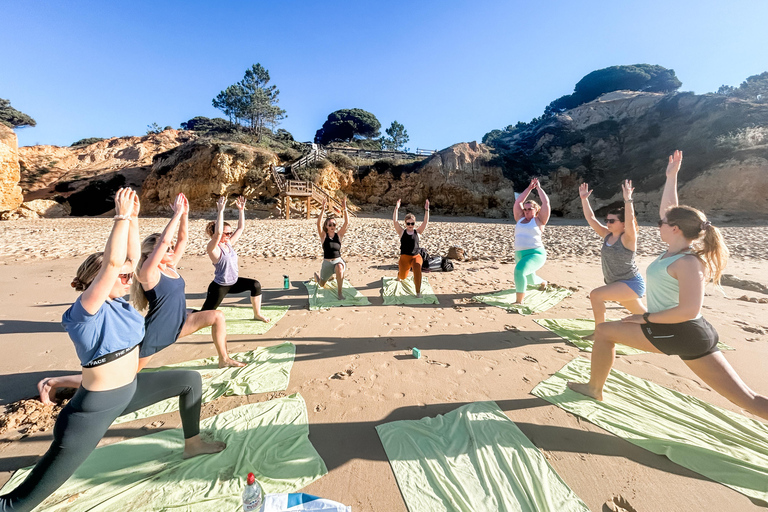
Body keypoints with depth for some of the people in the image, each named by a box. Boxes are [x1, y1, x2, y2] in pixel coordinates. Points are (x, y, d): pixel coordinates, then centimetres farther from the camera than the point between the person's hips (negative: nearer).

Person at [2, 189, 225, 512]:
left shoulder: (117, 301, -3)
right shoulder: (88, 309, -23)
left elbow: (130, 257, -5)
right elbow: (112, 261, -39)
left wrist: (133, 218, -13)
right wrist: (122, 216, -34)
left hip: (131, 389, 8)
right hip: (97, 407, -8)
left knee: (190, 380, 11)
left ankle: (192, 443, 27)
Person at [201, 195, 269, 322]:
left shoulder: (229, 243, 2)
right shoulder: (213, 248, -18)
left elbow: (241, 227, 5)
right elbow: (218, 232, -39)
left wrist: (241, 210, -2)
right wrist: (220, 211, -40)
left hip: (234, 282, 7)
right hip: (220, 286, -7)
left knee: (255, 285, -8)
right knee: (205, 314, 1)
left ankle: (257, 314, 6)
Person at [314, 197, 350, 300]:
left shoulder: (339, 235, -3)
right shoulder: (323, 236, -6)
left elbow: (347, 223, -14)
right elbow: (318, 224, -23)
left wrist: (345, 208, -23)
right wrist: (323, 209, -32)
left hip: (338, 261, 0)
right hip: (327, 262, 1)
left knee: (339, 269, -39)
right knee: (322, 284, 20)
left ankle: (340, 292, -21)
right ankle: (316, 275, 58)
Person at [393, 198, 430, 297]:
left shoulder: (417, 232, 2)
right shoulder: (402, 232, -1)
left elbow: (426, 222, -8)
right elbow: (394, 221, -12)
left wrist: (426, 210, -18)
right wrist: (396, 208, -22)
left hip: (416, 256, 0)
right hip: (405, 257, 1)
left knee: (417, 268, -33)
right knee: (403, 277, 11)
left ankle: (418, 292, -24)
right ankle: (399, 273, 54)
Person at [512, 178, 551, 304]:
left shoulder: (539, 220, 1)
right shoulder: (520, 218, 13)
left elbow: (546, 202, -4)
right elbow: (518, 202, 13)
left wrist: (538, 187, 5)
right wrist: (530, 187, 14)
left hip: (536, 253, -7)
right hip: (519, 254, 7)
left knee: (519, 270, -34)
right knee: (530, 280, 25)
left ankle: (519, 301, -27)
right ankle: (543, 282, 62)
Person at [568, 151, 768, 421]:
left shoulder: (688, 263, -20)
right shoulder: (676, 249, 4)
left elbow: (689, 310, -27)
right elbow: (669, 211, 15)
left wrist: (645, 318, -18)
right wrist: (671, 176, 17)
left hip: (682, 334, -9)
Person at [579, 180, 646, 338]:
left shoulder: (628, 238, -16)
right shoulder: (607, 235, 1)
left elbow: (630, 220, -35)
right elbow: (590, 218, -2)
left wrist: (628, 199, -42)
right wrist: (584, 199, -8)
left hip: (631, 283, -8)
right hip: (616, 283, 8)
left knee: (596, 294, -25)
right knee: (642, 315, 24)